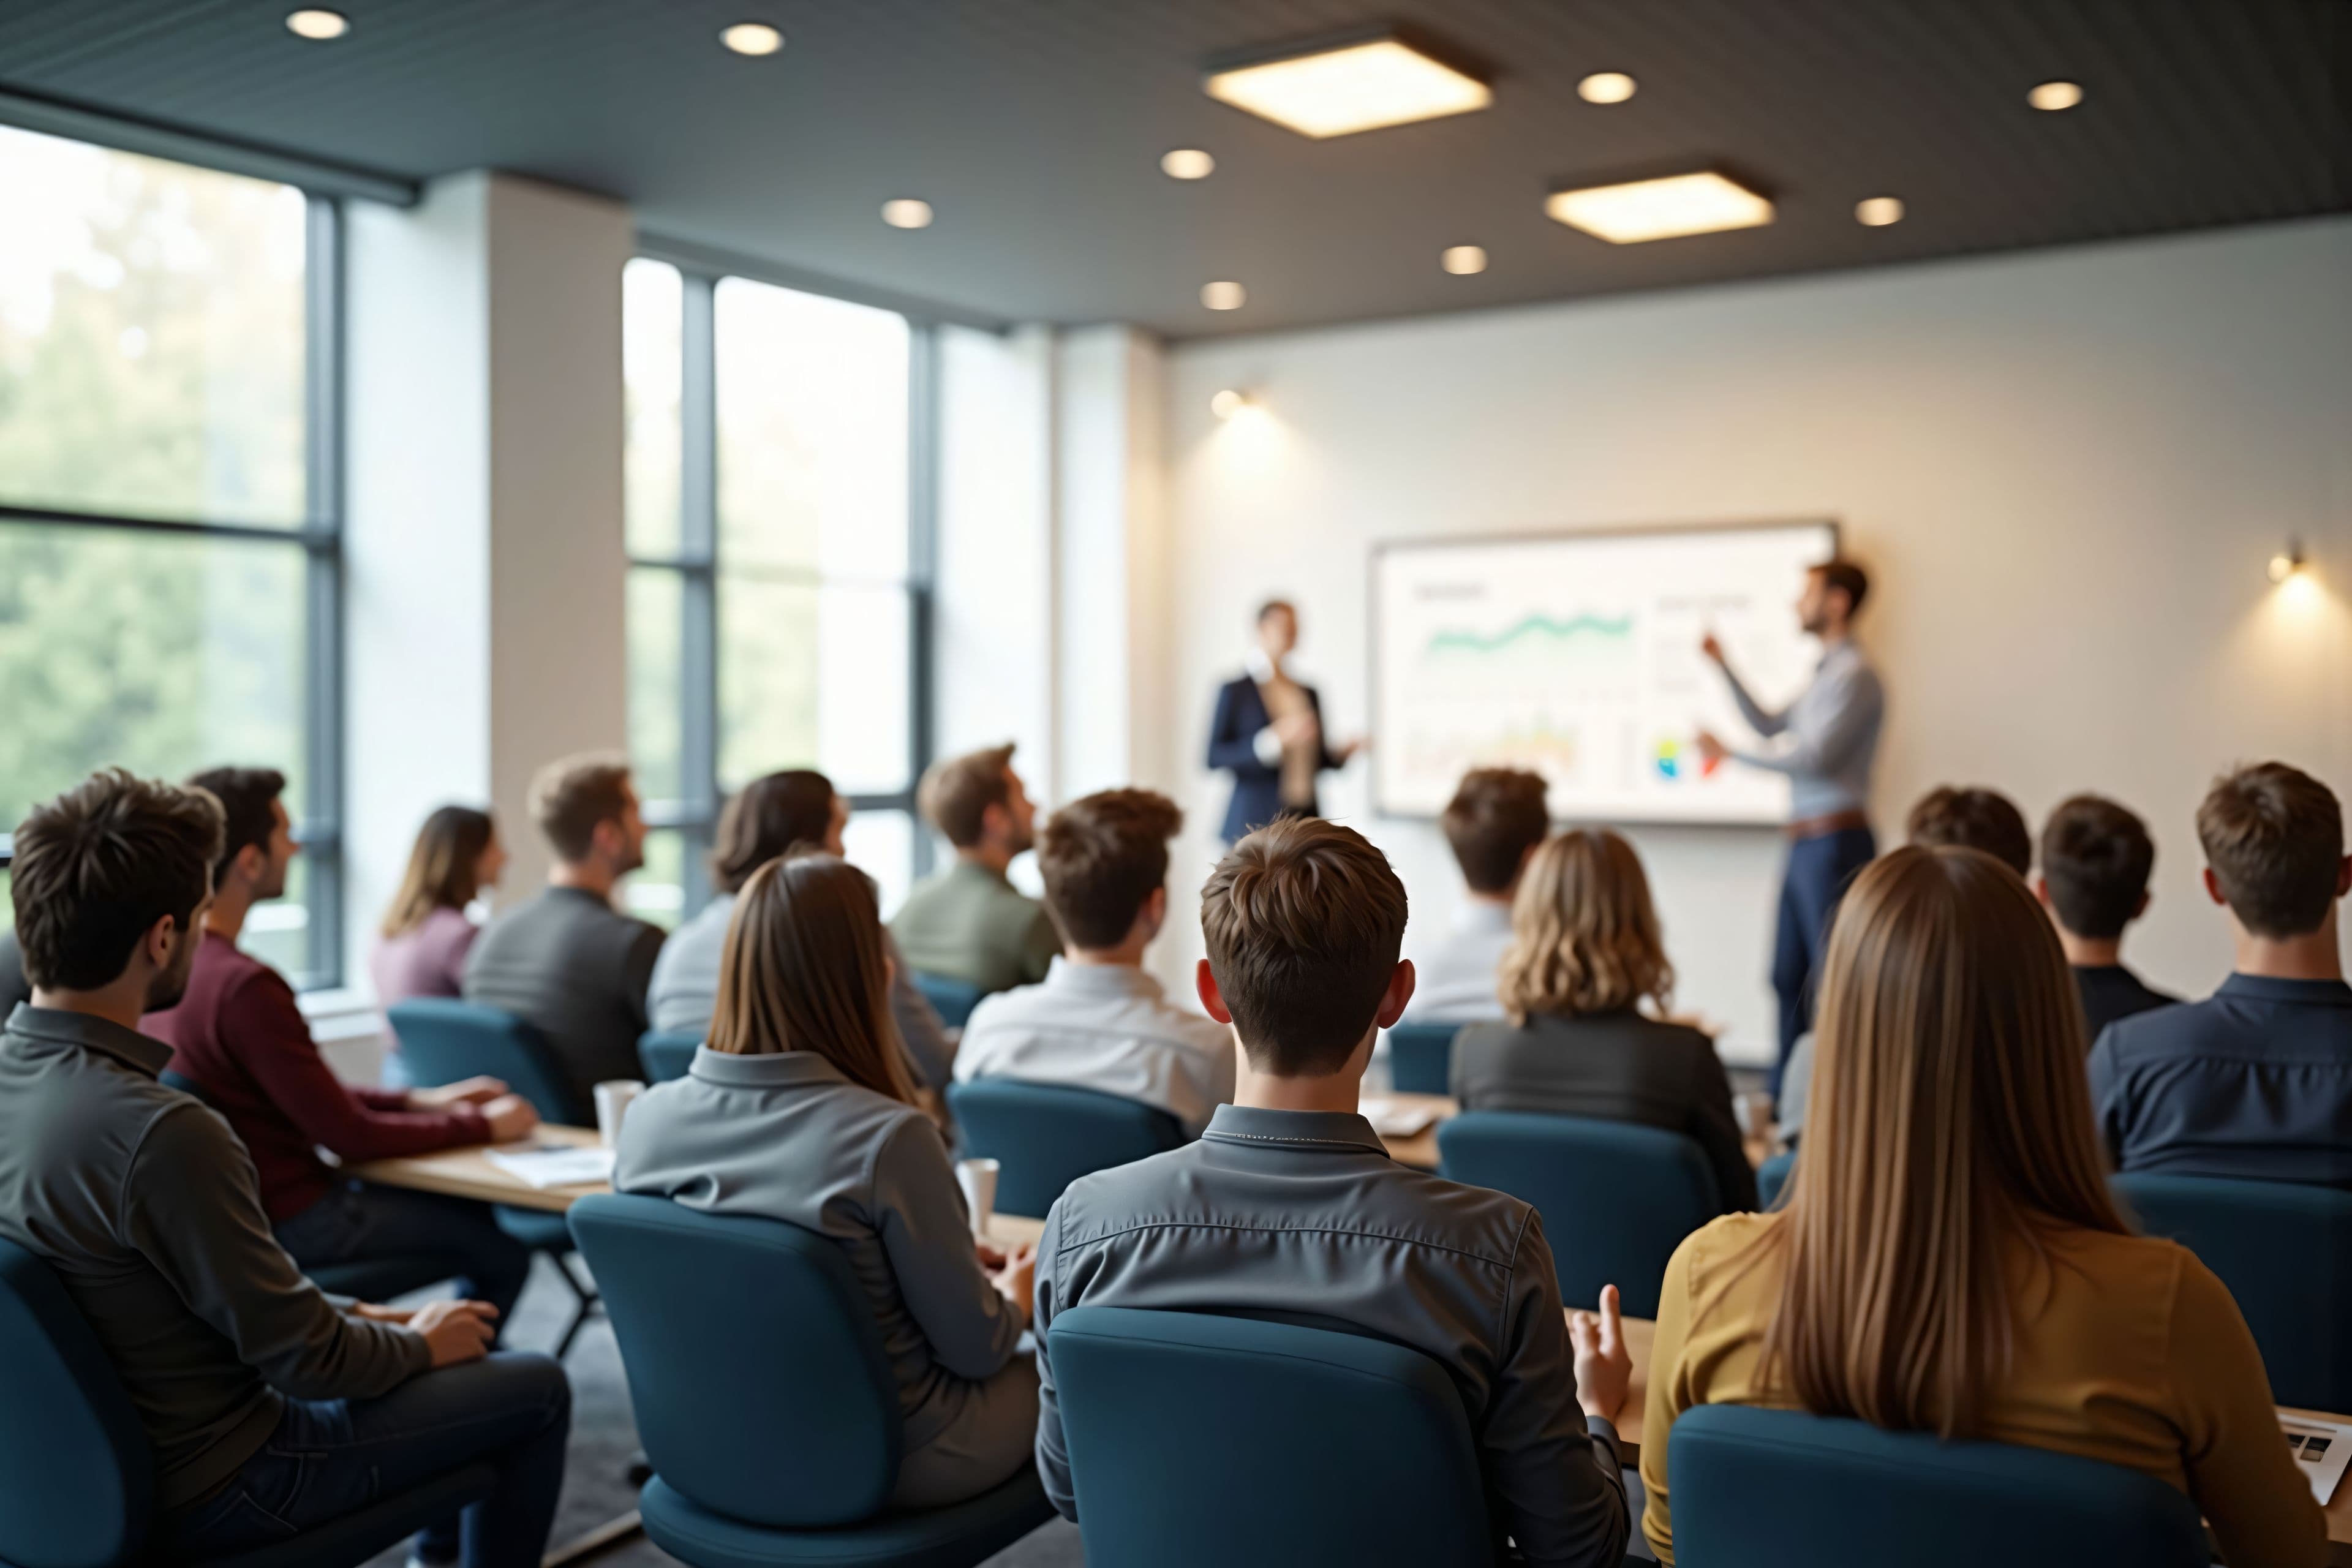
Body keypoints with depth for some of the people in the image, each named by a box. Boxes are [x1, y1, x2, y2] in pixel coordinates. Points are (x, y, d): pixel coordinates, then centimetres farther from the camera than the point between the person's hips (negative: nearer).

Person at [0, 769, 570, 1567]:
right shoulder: (160, 1134, -33)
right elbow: (303, 1358, -22)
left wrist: (351, 1316, 8)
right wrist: (418, 1345, -2)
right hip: (204, 1494, -8)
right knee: (536, 1389, 5)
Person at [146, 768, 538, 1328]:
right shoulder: (245, 986, -28)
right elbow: (351, 1137, -21)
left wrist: (417, 1100, 11)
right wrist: (484, 1126, -8)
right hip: (290, 1217, -9)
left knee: (469, 1212, 21)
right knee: (504, 1253, 0)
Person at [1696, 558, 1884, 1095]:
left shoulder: (1854, 676, -13)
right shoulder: (1825, 673, 18)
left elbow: (1816, 758, -19)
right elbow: (1769, 725, 23)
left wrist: (1729, 753, -14)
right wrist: (1724, 665, 18)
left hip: (1834, 843, -10)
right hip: (1806, 844, 10)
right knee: (1789, 975, 12)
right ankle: (1785, 1093, 19)